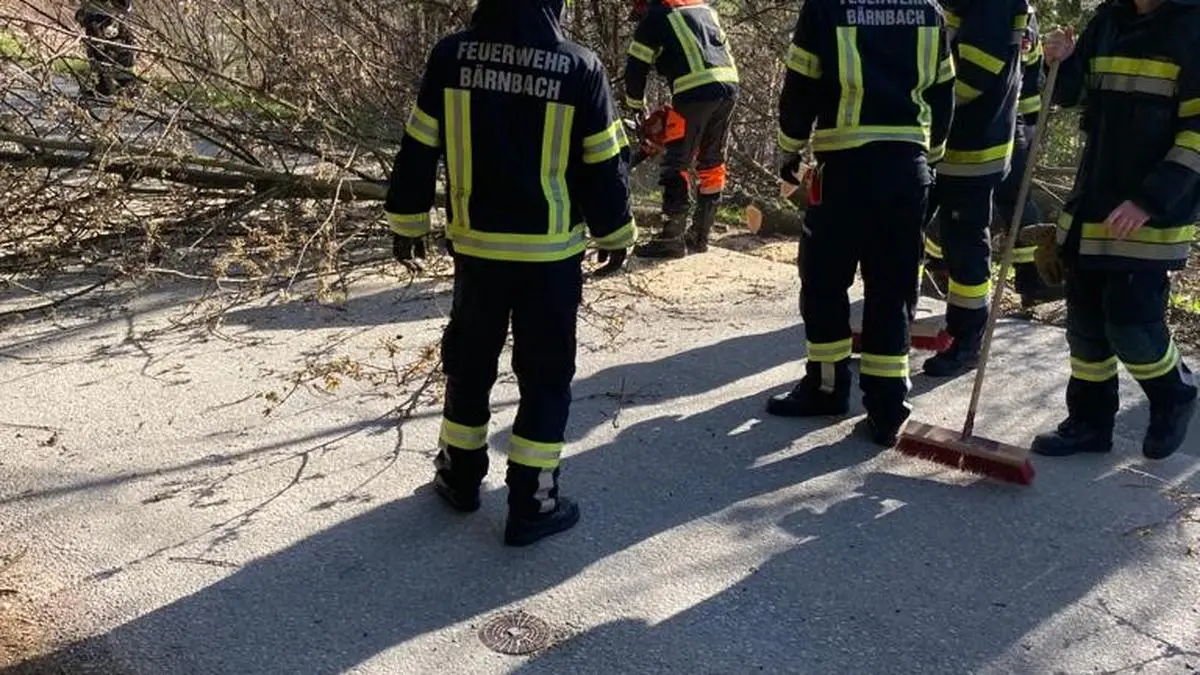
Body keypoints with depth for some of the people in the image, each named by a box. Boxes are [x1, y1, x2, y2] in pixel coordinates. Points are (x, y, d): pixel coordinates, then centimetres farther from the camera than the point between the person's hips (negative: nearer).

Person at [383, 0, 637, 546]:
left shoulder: (450, 56, -5)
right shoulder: (579, 67, -12)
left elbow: (417, 150, 1)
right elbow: (604, 166, -5)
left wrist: (407, 222, 14)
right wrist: (616, 234, 10)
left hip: (475, 244, 3)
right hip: (550, 251, -2)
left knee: (469, 362, 20)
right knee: (546, 375, 9)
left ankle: (460, 477, 33)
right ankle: (531, 504, 12)